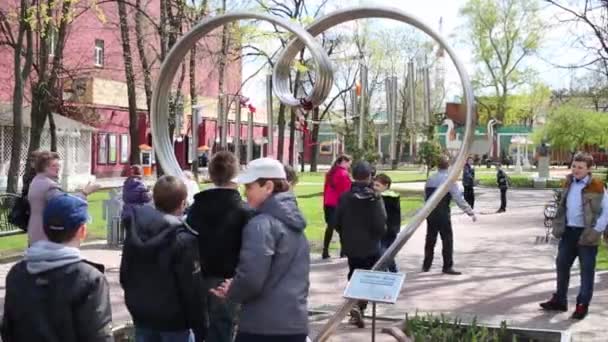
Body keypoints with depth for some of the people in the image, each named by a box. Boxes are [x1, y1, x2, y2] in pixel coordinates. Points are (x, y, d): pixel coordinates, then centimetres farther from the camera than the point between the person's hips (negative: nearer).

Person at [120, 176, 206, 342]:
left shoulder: (135, 231, 1)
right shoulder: (183, 239, -20)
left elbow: (124, 274, 11)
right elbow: (192, 289, -18)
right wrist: (200, 328, -10)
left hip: (141, 315, 6)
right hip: (173, 319, -6)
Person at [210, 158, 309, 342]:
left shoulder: (262, 224, -14)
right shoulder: (293, 222, 13)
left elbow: (250, 278, -23)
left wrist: (231, 292, -2)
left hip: (262, 327, -8)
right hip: (296, 324, 8)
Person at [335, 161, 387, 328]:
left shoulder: (345, 197, -6)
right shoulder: (374, 198, -14)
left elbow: (337, 223, -3)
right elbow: (381, 225, -15)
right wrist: (379, 234, 7)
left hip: (351, 246, 3)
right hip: (370, 247, -3)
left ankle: (355, 309, 19)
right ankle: (359, 306, -14)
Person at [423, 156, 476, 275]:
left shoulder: (430, 180, 7)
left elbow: (425, 197, 11)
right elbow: (459, 198, -14)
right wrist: (470, 212, -11)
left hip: (430, 214, 6)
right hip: (443, 214, -5)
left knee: (430, 239, 14)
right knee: (447, 240, 2)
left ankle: (426, 265, 21)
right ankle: (447, 267, 2)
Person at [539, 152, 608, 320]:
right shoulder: (569, 183, 8)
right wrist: (558, 225, 9)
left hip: (586, 234, -6)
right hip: (568, 231, 6)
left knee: (587, 270, 3)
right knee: (562, 264, 12)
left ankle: (582, 304, 11)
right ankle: (559, 300, 24)